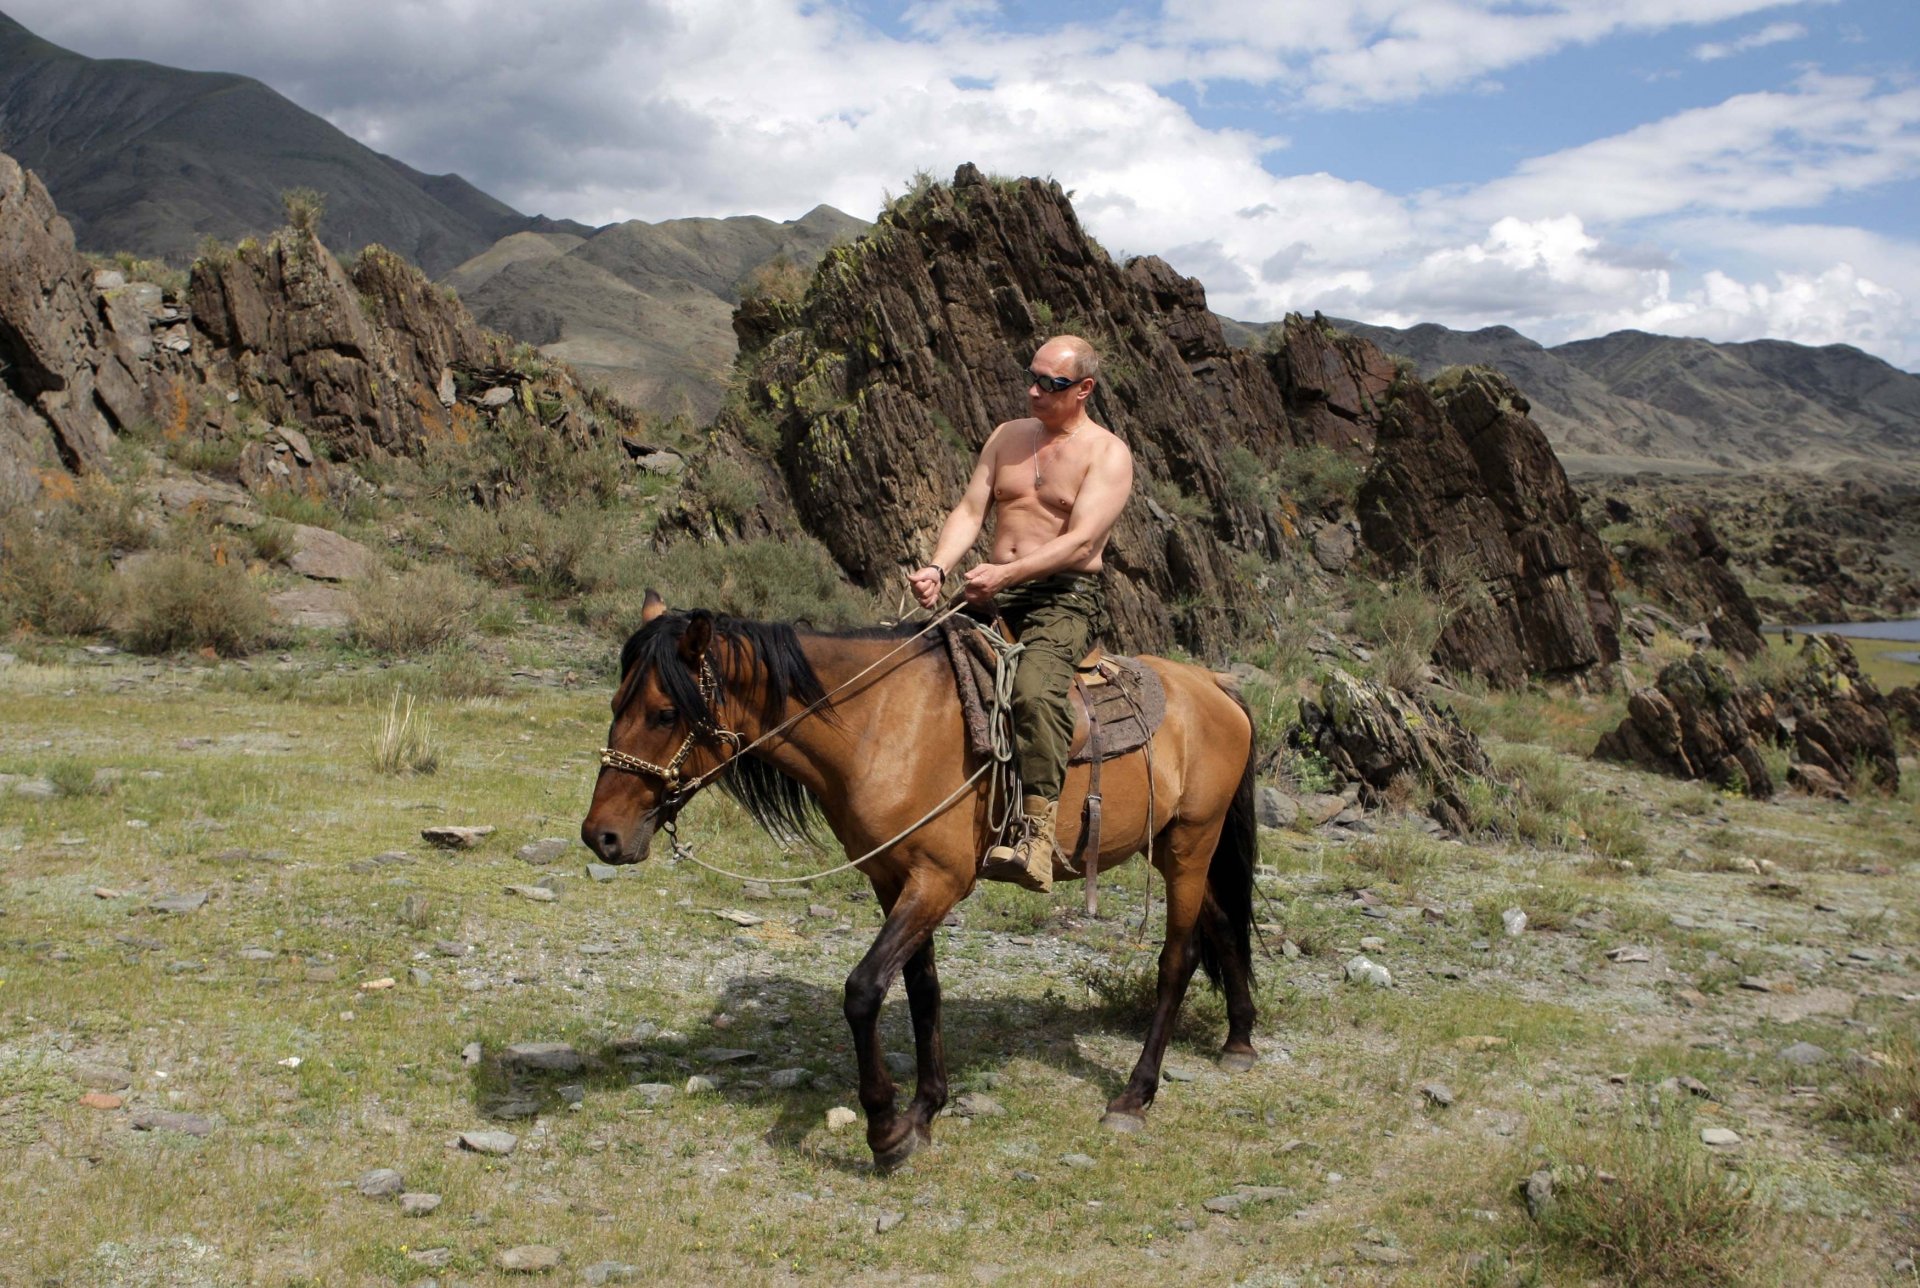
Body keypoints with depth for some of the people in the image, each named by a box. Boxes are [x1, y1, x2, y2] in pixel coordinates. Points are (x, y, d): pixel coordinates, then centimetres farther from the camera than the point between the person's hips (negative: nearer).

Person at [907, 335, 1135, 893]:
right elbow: (969, 511, 8)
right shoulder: (1008, 437, 16)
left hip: (1066, 599, -6)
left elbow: (1080, 540, -15)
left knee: (1036, 689, -34)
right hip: (995, 593, 6)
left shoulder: (1108, 454, -2)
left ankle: (1037, 839, -40)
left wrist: (1006, 573, -27)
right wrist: (938, 568, -12)